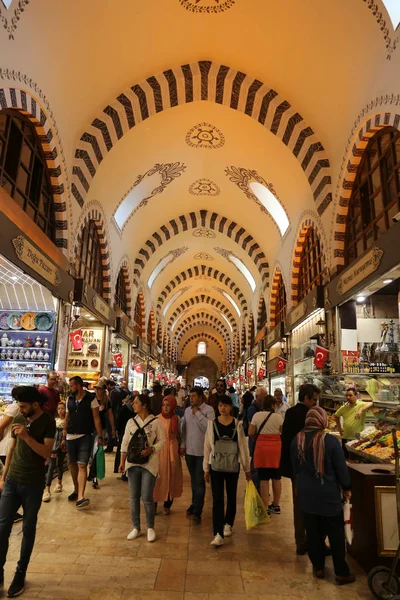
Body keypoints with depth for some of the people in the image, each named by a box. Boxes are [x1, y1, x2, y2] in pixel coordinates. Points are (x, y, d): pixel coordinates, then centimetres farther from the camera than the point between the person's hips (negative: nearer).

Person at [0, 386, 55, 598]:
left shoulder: (47, 422, -13)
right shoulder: (18, 419, 1)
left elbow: (47, 453, -19)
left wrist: (27, 436, -29)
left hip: (33, 484, -4)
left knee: (28, 529, 9)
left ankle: (20, 574, 24)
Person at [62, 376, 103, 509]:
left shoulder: (91, 399, -8)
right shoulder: (70, 399, 7)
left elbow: (96, 418, -7)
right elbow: (67, 417, 12)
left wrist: (100, 436, -11)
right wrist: (64, 432, 4)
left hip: (85, 436, -5)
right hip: (71, 436, 5)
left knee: (82, 465, -11)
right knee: (72, 464, 13)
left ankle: (81, 496, -15)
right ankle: (76, 490, 30)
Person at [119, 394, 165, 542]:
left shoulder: (155, 421, -6)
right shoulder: (131, 421, 5)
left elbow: (162, 441, -4)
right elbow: (125, 442, 8)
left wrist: (151, 450, -20)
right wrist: (122, 462, 4)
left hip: (149, 463, -4)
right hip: (133, 463, 4)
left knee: (147, 497, -1)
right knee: (133, 497, 10)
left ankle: (150, 527, 21)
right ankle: (136, 528, 27)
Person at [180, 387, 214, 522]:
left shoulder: (208, 410, -10)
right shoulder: (187, 410, 8)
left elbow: (209, 426, -26)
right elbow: (184, 429, 13)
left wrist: (198, 413, -19)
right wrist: (182, 445, 9)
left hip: (202, 451, -5)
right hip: (189, 450, 5)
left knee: (199, 481, -2)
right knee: (193, 479, 17)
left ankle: (197, 511, 5)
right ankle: (195, 503, 32)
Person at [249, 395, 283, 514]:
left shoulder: (257, 415, -4)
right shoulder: (278, 417, -3)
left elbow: (251, 433, -3)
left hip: (261, 447, -1)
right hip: (276, 448, 1)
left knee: (264, 479, 5)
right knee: (276, 478, 16)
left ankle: (265, 507, 8)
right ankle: (276, 505, 28)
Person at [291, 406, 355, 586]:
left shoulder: (297, 440, -6)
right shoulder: (331, 440, -19)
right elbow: (341, 468, -10)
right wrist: (346, 488, 7)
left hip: (306, 494, 4)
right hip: (328, 494, -3)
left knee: (313, 532, 16)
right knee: (335, 533, 11)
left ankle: (318, 568, 28)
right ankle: (341, 573, 21)